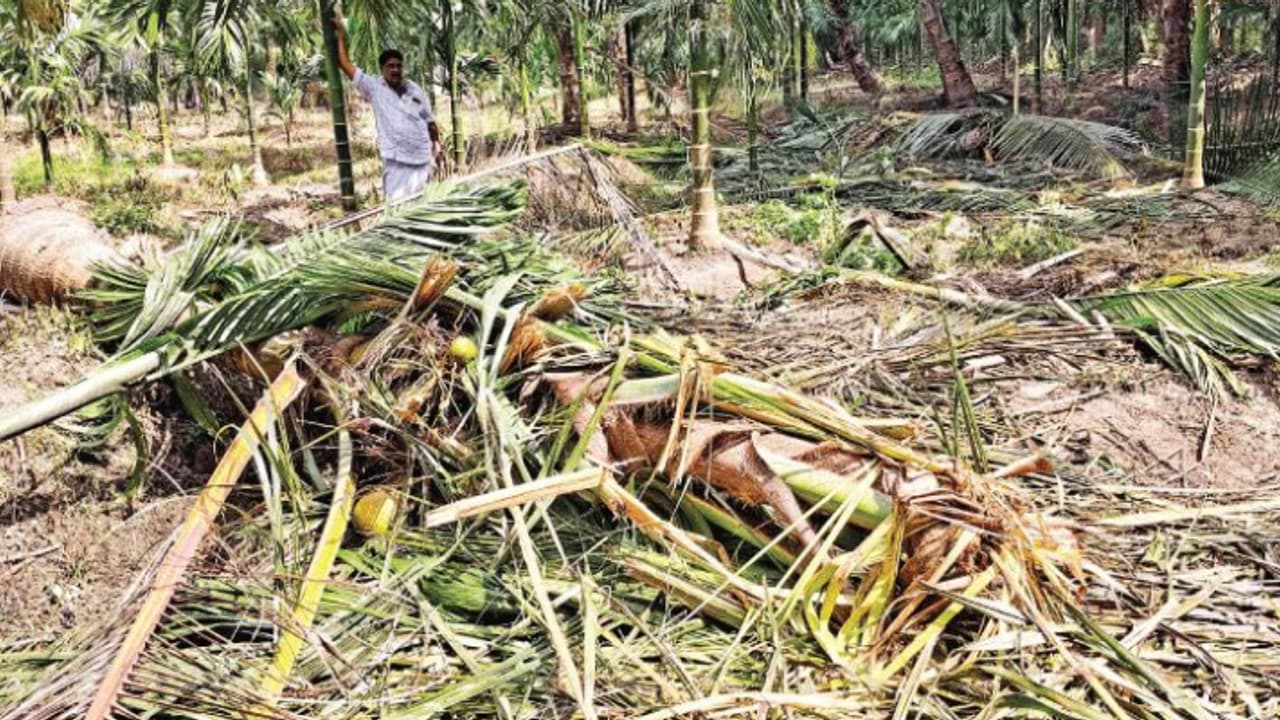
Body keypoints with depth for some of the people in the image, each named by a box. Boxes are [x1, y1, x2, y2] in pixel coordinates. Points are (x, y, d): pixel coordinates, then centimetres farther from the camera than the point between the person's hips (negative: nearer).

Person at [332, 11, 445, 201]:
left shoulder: (416, 90, 10)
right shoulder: (374, 87, 1)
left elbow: (429, 120, 18)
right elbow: (345, 64, 0)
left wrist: (437, 144, 11)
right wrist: (341, 33, 2)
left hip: (422, 157, 3)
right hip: (396, 159, -3)